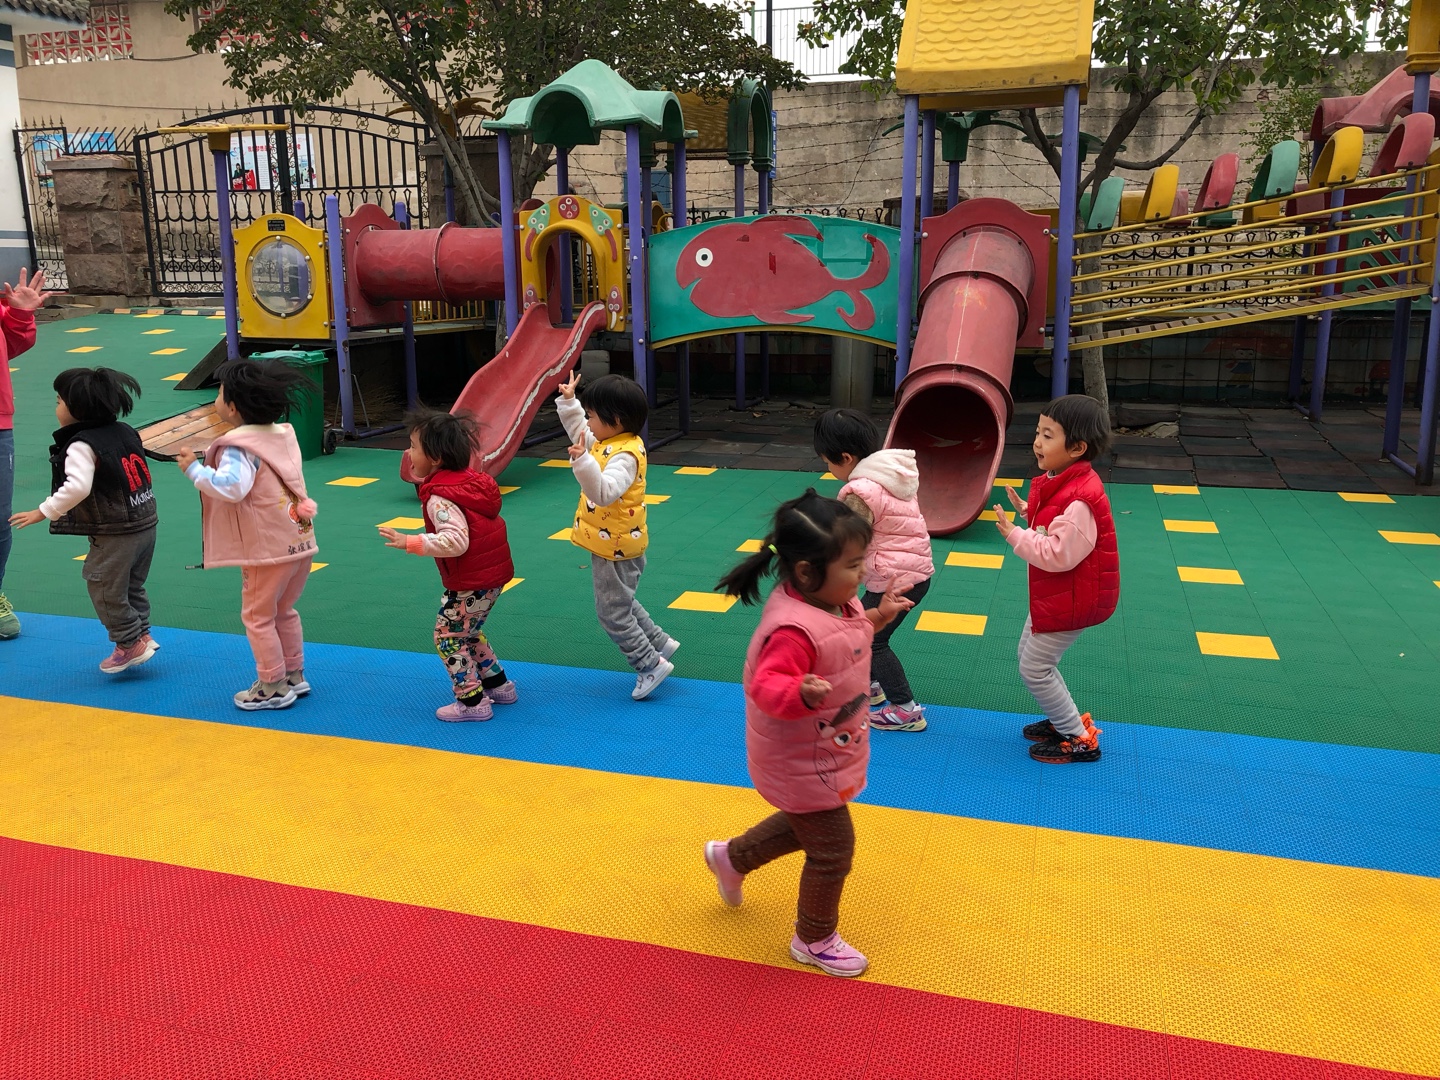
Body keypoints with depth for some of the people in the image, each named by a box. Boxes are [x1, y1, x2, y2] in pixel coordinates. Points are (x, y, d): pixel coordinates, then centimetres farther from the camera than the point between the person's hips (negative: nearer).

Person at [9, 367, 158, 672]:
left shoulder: (81, 445, -16)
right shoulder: (124, 431, 7)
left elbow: (77, 487, -29)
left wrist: (43, 512, -20)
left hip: (116, 534, -8)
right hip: (146, 523, 8)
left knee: (105, 589, 7)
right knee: (131, 586, 21)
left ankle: (131, 642, 12)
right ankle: (142, 634, 25)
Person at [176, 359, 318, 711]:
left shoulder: (239, 448, -17)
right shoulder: (283, 434, 9)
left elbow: (232, 487, -32)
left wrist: (195, 469, -21)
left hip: (269, 547, -8)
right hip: (300, 540, 8)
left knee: (258, 615, 6)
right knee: (283, 611, 21)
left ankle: (273, 687, 12)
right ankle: (294, 676, 28)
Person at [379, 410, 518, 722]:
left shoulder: (440, 497, -20)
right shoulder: (467, 479, 8)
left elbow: (455, 541, -32)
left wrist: (409, 542, -31)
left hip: (471, 582, -10)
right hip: (493, 572, 10)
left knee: (448, 635, 3)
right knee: (467, 631, 25)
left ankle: (472, 701, 7)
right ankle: (498, 685, 31)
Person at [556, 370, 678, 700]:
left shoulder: (624, 456, -28)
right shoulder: (608, 441, 2)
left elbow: (603, 492, -42)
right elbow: (579, 432, 22)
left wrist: (582, 461, -53)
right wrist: (568, 401, 15)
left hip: (615, 549, -10)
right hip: (613, 545, 10)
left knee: (612, 611, 1)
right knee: (621, 602, 25)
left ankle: (651, 665, 10)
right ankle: (660, 643, 36)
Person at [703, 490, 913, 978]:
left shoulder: (833, 601, -6)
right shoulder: (793, 629, -36)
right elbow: (766, 687, -40)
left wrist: (876, 617, 5)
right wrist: (801, 694, -58)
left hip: (822, 756, 10)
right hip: (804, 768, -10)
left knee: (806, 824, 31)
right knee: (832, 850, 8)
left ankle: (732, 856, 53)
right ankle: (814, 940, 34)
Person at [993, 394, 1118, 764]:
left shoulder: (1078, 501, -30)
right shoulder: (1060, 483, 2)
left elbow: (1059, 554, -30)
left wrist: (1014, 535, -25)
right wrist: (1028, 512, 5)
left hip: (1071, 600, -10)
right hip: (1052, 593, 10)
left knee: (1034, 669, -1)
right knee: (1029, 651, 22)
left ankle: (1080, 740, 14)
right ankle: (1064, 720, 37)